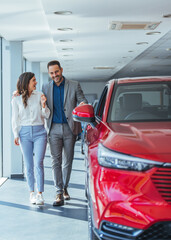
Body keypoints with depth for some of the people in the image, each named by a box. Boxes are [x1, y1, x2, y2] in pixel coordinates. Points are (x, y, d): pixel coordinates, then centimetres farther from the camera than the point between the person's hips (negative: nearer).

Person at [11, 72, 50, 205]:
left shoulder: (39, 95, 5)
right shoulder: (16, 100, 4)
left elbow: (46, 116, 7)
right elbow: (15, 119, 8)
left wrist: (43, 105, -10)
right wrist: (16, 135, 1)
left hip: (39, 132, 0)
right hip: (24, 133, 0)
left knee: (38, 163, -9)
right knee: (29, 165, 4)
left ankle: (40, 194, -5)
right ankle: (32, 193, 13)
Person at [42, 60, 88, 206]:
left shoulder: (74, 86, 4)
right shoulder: (46, 88, 10)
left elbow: (83, 101, 4)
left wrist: (83, 104, -22)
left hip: (69, 128, 0)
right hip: (54, 129, 1)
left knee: (68, 161, 8)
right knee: (56, 161, -6)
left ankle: (65, 188, 24)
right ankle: (59, 194, -7)